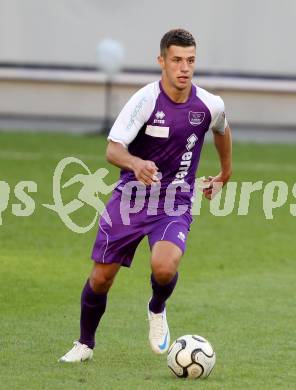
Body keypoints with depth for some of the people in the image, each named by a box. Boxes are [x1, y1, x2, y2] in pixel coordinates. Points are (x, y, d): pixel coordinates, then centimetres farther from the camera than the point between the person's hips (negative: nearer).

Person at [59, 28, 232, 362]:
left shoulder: (210, 106, -5)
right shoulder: (145, 100, -16)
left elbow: (222, 130, 20)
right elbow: (113, 149, -22)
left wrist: (225, 172, 31)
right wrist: (136, 164, -43)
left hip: (175, 203, 1)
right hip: (131, 197, -1)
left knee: (164, 268, -27)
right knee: (101, 278, 2)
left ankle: (157, 311, 9)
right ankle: (85, 344, 28)